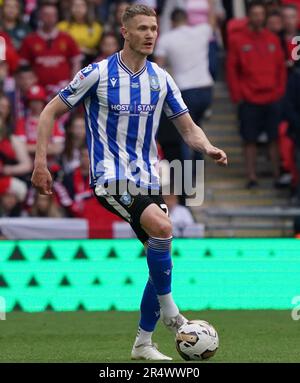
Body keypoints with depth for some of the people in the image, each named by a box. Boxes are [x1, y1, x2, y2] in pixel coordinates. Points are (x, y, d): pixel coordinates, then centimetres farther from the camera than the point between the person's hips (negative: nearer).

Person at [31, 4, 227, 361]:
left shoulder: (161, 78, 6)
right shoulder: (98, 74, -6)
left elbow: (188, 128, 10)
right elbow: (50, 112, 0)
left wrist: (208, 148, -12)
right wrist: (41, 162, -7)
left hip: (147, 180, 6)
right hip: (109, 177, -6)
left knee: (160, 256, 2)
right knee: (161, 226, -30)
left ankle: (143, 343, 15)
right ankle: (169, 311, -16)